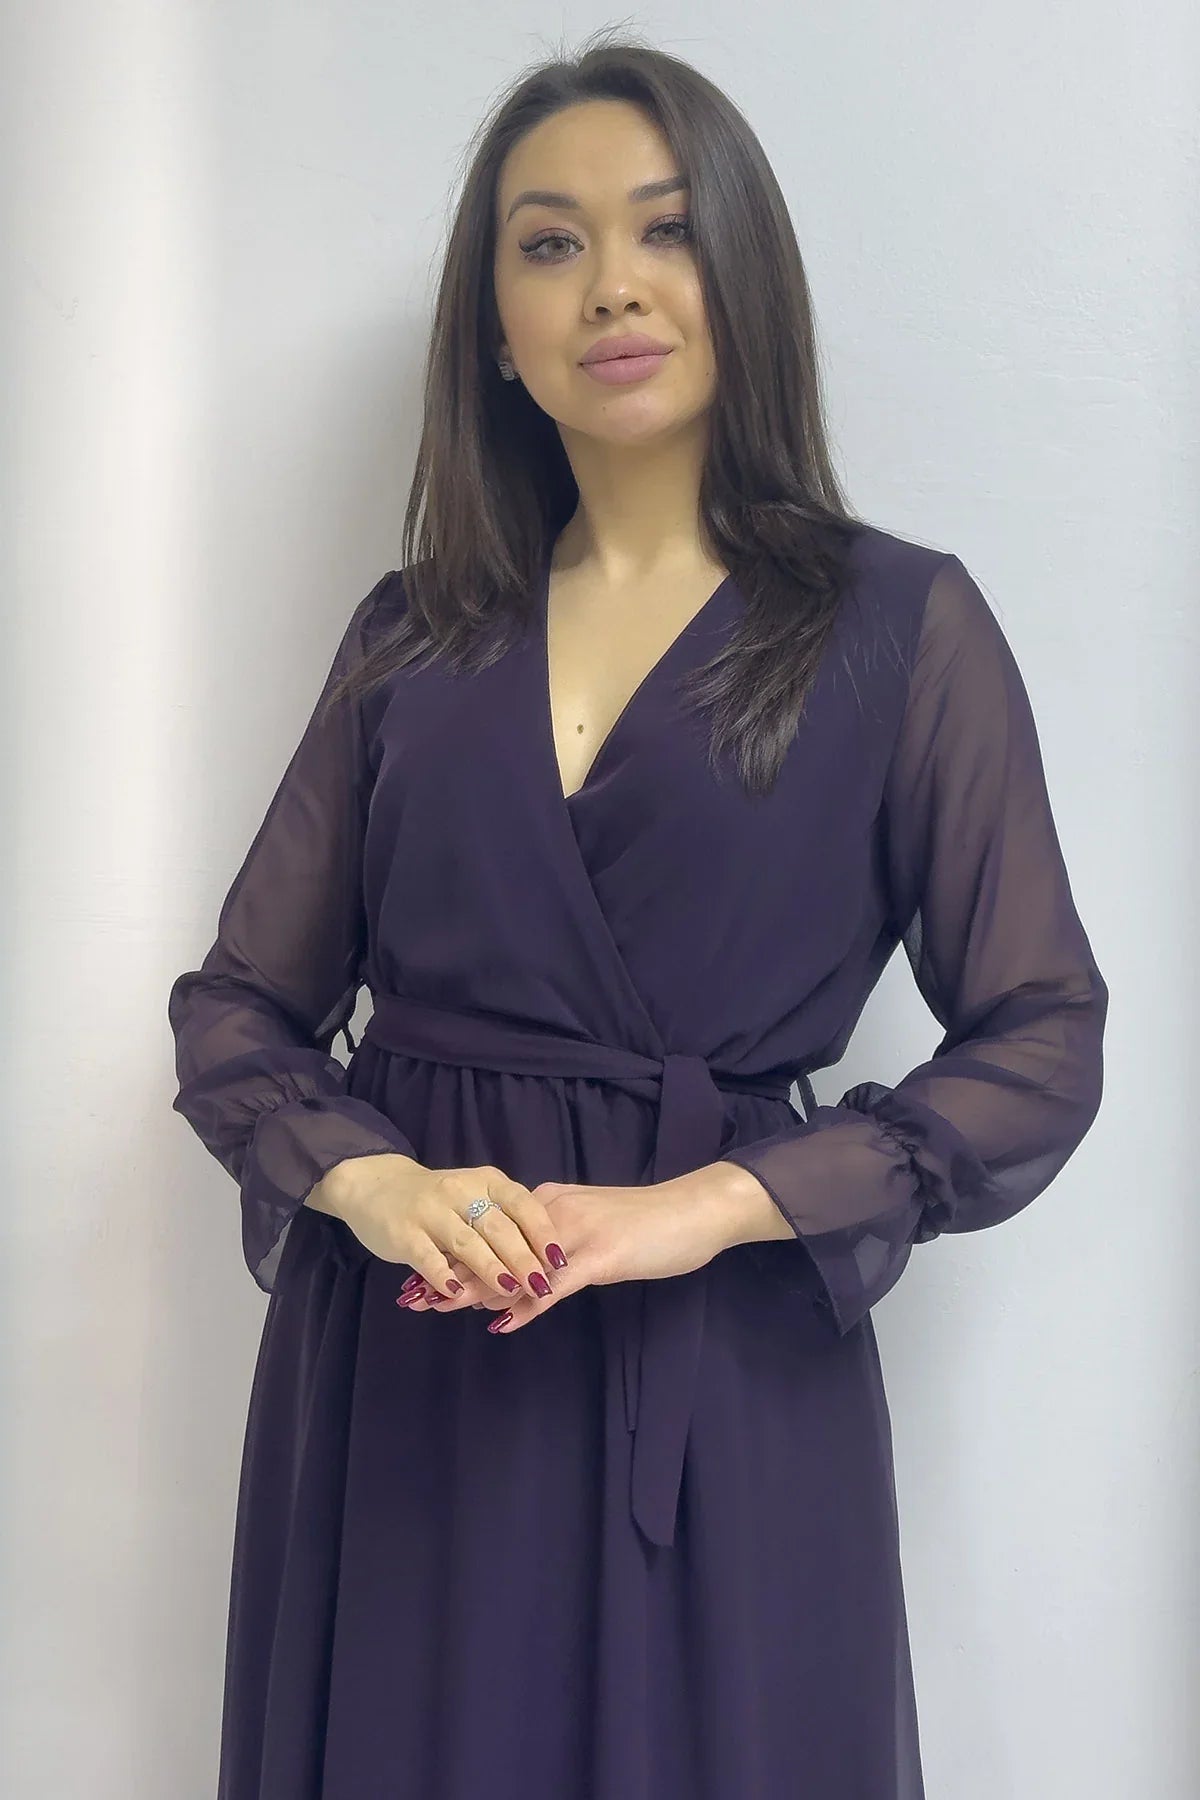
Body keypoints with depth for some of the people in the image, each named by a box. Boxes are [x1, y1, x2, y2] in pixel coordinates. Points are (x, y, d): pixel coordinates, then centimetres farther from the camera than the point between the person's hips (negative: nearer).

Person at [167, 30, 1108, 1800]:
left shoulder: (901, 624, -1)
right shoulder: (413, 633, 7)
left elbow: (1040, 1049, -4)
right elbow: (237, 1005, 7)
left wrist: (713, 1205, -16)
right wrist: (373, 1182, -13)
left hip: (722, 1372, -2)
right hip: (395, 1367, 3)